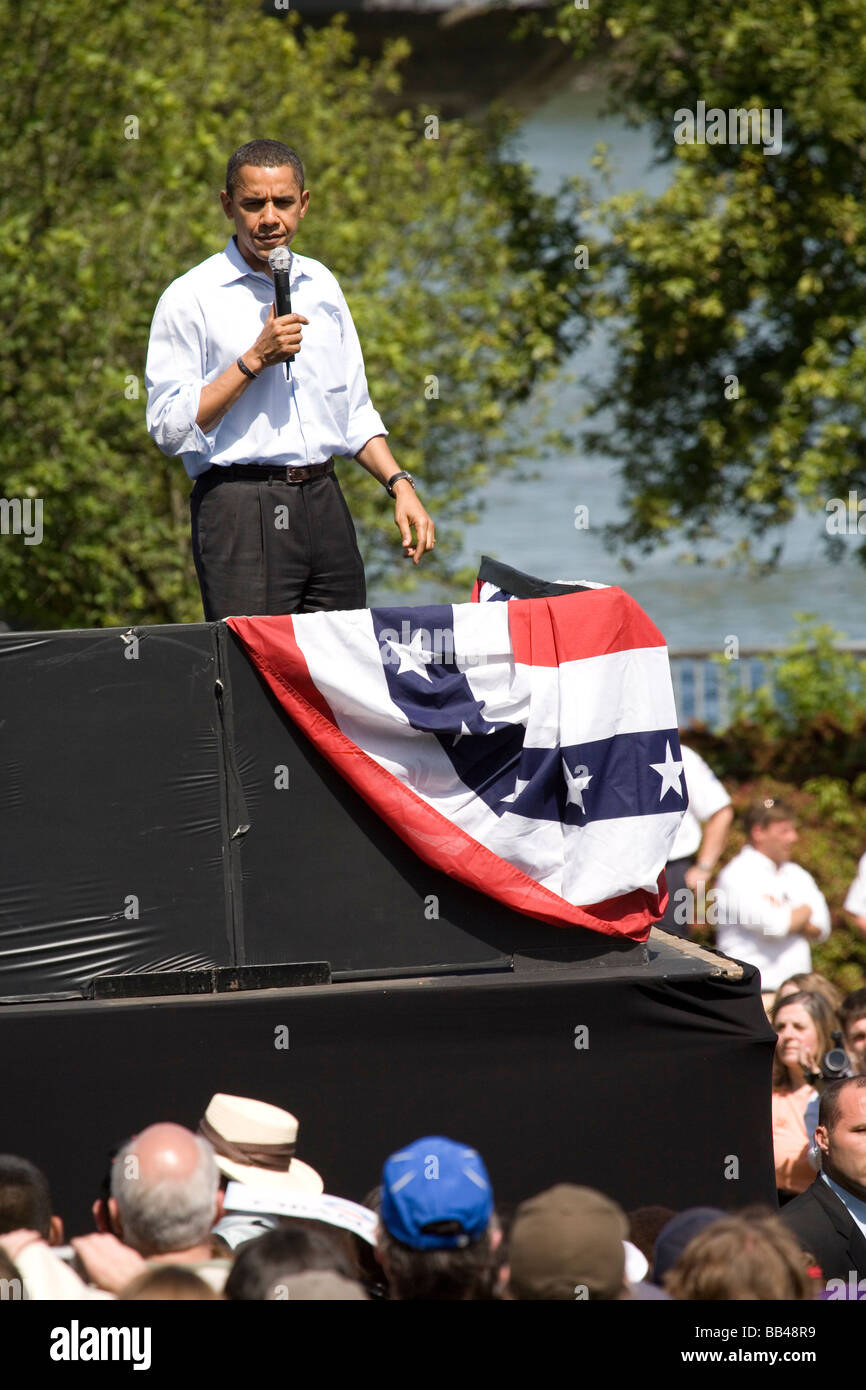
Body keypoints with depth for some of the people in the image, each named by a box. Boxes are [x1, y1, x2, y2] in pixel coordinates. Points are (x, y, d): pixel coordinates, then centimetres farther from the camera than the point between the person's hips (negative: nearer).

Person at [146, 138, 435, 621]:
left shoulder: (321, 286, 16)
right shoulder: (190, 299, -2)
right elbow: (170, 428, -10)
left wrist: (400, 485, 11)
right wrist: (256, 359, -12)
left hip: (324, 504, 5)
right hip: (241, 513, -5)